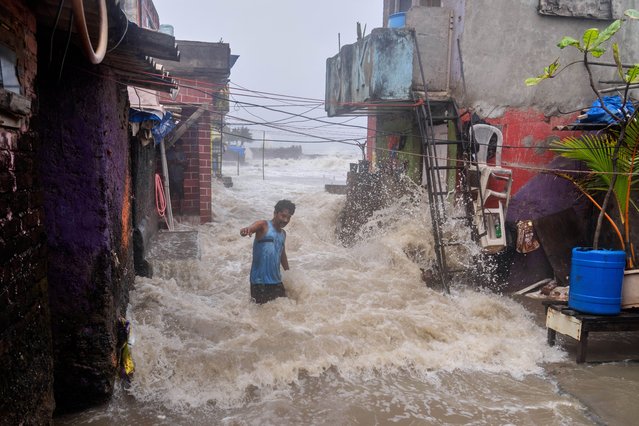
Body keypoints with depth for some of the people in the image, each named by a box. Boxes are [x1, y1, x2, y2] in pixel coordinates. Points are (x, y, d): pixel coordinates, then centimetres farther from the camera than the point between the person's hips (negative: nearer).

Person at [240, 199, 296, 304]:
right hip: (260, 281, -7)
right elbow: (253, 227, -28)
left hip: (276, 281, 7)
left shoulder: (283, 234, 16)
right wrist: (247, 230, -51)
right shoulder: (264, 226, -5)